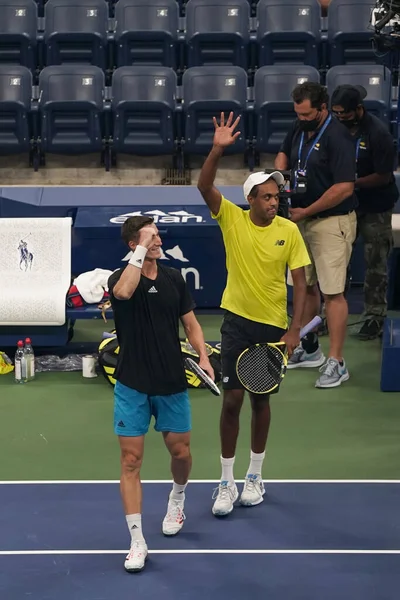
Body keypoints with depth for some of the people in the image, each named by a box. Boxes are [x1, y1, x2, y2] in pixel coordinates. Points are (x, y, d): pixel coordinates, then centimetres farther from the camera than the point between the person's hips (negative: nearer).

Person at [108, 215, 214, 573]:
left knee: (180, 452, 11)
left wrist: (203, 356, -4)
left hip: (172, 384, 3)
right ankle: (137, 541, 4)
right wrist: (141, 250, -27)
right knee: (131, 459, -3)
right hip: (132, 386, -3)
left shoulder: (174, 279, 5)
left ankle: (177, 498, 45)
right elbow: (124, 292, -34)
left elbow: (190, 322, 11)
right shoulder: (120, 279, -8)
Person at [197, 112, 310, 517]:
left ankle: (254, 476, 27)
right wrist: (218, 150, -34)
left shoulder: (289, 231, -6)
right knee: (232, 399, -3)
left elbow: (299, 281, -3)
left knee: (261, 400, 11)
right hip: (237, 321, -1)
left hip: (273, 326, 1)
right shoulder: (232, 218, -6)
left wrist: (295, 328, -10)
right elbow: (204, 186, -20)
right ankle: (226, 483, 9)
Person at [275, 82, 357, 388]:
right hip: (302, 219, 8)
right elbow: (284, 153, 24)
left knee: (333, 292, -9)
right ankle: (309, 349, 34)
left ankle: (336, 363, -4)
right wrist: (279, 171, 0)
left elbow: (344, 187, -25)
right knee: (306, 285, 18)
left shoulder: (338, 138, -20)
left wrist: (306, 211, -18)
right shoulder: (299, 127, 5)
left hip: (332, 222, -8)